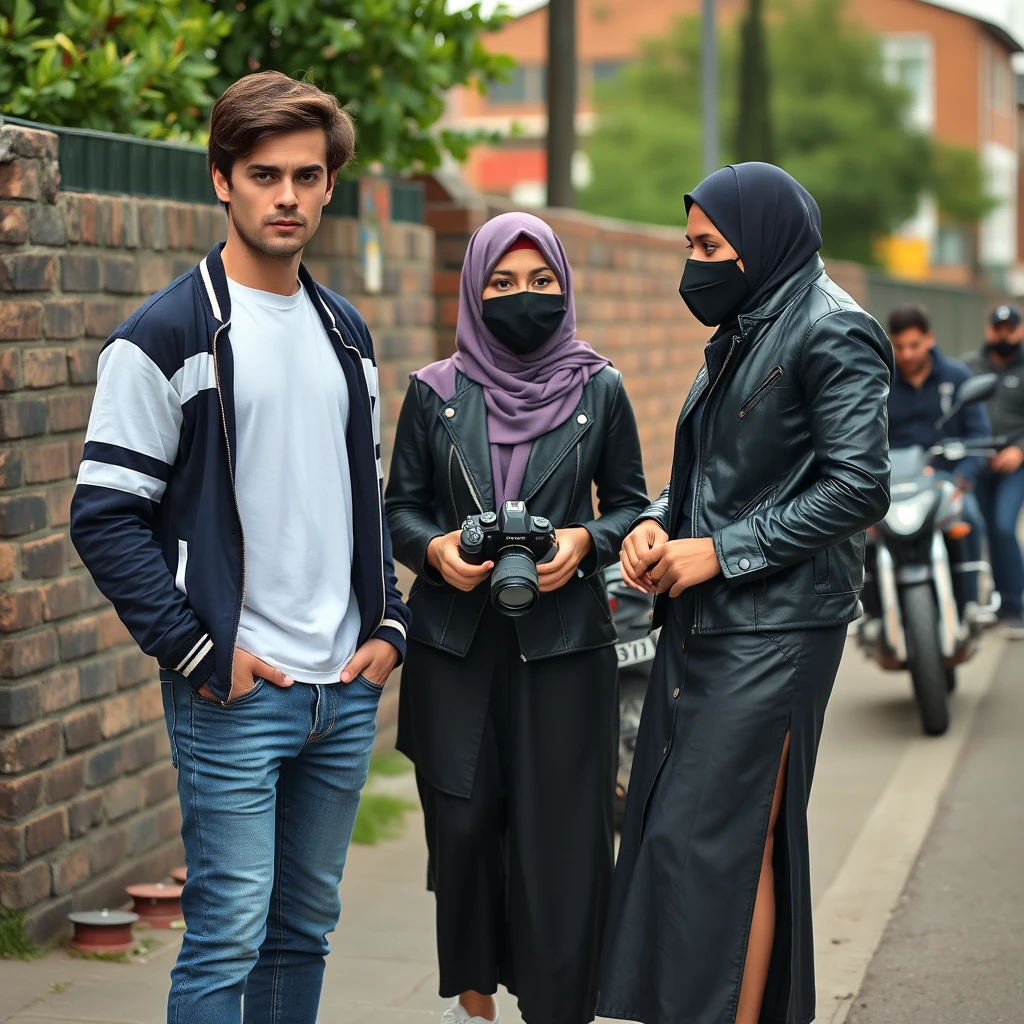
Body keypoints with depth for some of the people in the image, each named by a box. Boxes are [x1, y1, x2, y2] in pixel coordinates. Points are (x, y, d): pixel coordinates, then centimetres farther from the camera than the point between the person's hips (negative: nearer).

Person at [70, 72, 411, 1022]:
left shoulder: (345, 333, 13)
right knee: (229, 936, -6)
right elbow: (105, 518, -11)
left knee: (305, 927, 14)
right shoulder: (166, 336, -8)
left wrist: (388, 626, 7)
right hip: (234, 694, -6)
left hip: (348, 690, 6)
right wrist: (199, 651, -15)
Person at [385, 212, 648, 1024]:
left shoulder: (598, 390, 2)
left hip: (565, 642, -1)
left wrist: (585, 541, -11)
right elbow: (400, 507, 8)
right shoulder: (435, 392, 3)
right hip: (456, 642, 1)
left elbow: (630, 502, 9)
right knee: (464, 825, 1)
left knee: (558, 834, -3)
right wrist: (435, 549, -12)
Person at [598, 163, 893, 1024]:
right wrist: (656, 524, 2)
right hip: (704, 623, 9)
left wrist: (718, 552, -17)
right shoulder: (743, 333, 18)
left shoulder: (831, 332, -10)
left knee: (712, 840, -10)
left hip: (774, 630, -9)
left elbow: (858, 489, -18)